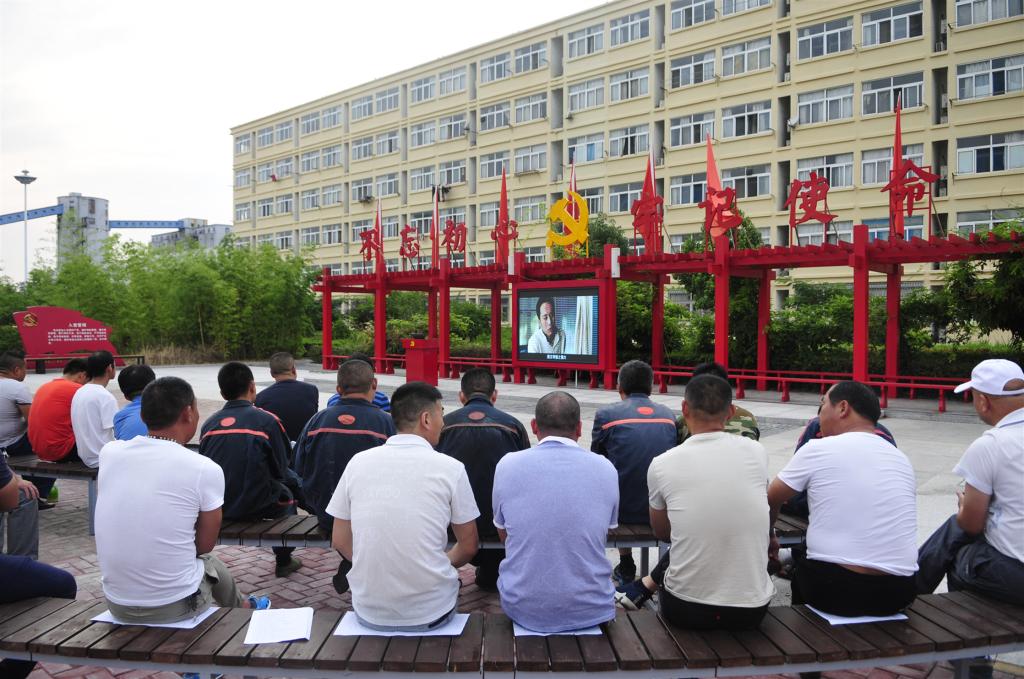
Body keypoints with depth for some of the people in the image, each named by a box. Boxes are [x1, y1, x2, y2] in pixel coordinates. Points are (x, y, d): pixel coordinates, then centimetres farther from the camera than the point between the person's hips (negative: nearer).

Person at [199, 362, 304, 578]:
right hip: (255, 506, -5)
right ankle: (283, 561, 32)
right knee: (291, 481, 25)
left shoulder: (209, 423, 1)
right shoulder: (266, 420, -10)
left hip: (213, 509, 5)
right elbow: (281, 468, -4)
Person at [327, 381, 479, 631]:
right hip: (430, 614, -2)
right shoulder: (450, 468, -8)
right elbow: (468, 547, 0)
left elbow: (340, 541, 5)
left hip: (369, 613, 2)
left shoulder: (358, 462, -1)